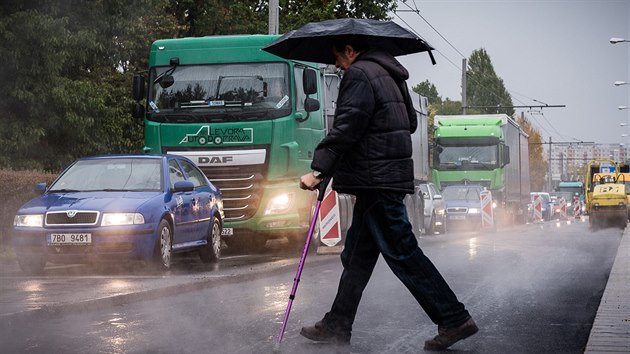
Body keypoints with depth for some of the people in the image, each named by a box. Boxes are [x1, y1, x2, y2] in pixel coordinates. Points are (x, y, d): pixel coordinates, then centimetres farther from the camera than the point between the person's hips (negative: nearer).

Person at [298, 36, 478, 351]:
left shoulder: (360, 75, -12)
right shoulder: (387, 74, 19)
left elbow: (345, 129, -21)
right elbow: (410, 122, 27)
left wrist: (318, 170, -22)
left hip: (377, 183, -10)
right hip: (392, 176, 10)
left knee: (401, 253, -8)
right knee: (357, 256, 13)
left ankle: (454, 319, -7)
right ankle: (337, 326, 19)